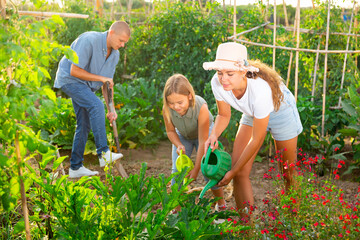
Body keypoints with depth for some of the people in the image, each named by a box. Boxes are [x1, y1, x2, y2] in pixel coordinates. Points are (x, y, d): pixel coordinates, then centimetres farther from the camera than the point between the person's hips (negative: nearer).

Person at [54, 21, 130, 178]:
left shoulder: (115, 54, -1)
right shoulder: (89, 41, -26)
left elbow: (108, 83, 6)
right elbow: (74, 71, -26)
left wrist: (111, 109, -3)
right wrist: (101, 78, -21)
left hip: (85, 85, 9)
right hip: (69, 79, -8)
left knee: (84, 125, 5)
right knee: (96, 105, -28)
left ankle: (75, 167, 14)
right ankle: (103, 153, -26)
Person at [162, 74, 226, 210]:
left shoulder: (201, 107, -42)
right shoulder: (167, 109, -33)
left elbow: (203, 141, -34)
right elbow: (170, 131, -10)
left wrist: (196, 169, -31)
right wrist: (179, 145, -30)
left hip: (204, 132, -3)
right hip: (182, 136, 3)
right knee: (177, 170, -7)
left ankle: (221, 203, 16)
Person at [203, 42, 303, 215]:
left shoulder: (260, 89, -42)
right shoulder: (217, 83, -28)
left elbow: (257, 139, -31)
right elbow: (224, 115, -6)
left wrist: (232, 172, -25)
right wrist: (214, 135, -28)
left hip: (279, 110, -4)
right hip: (251, 114, 5)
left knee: (288, 174, 7)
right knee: (240, 173, -6)